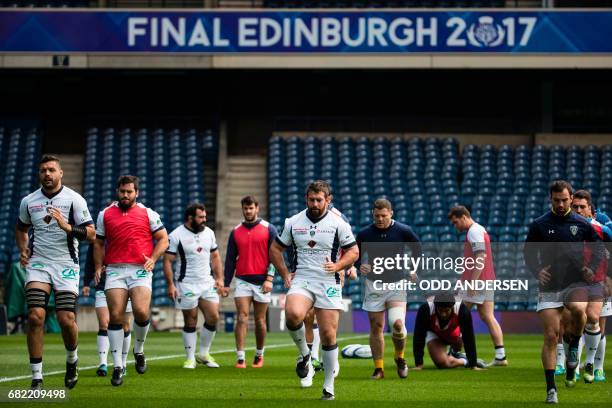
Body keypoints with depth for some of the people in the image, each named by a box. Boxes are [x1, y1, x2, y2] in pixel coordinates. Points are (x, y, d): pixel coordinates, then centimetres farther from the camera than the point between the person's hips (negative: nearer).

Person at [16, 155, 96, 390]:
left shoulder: (74, 200, -3)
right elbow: (21, 228, 25)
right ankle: (36, 378, -8)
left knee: (66, 319, -10)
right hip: (38, 264, 2)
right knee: (35, 316, -14)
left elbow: (91, 234, -7)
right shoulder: (28, 202, 7)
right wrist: (23, 250, 7)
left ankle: (72, 360, 23)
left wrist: (67, 227, -22)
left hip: (66, 265, -2)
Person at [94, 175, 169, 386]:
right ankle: (118, 366, -3)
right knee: (115, 316, -8)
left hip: (140, 270, -1)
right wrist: (98, 267, 6)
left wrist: (153, 259, -7)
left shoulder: (148, 214, 9)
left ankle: (139, 350, 10)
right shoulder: (105, 214, 14)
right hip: (114, 271, 2)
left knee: (141, 311, -19)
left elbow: (163, 239, 9)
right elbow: (99, 243, 19)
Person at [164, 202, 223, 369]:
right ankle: (190, 358, 11)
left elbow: (215, 256, 16)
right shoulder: (176, 236, -9)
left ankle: (204, 354, 13)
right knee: (190, 322, 0)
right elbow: (167, 261, -9)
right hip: (186, 285, -5)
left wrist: (219, 278, 7)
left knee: (213, 317, -4)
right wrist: (170, 284, -16)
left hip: (207, 283, 5)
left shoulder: (209, 233, 8)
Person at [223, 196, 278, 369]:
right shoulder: (236, 232, 9)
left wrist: (269, 279, -11)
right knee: (242, 318, -10)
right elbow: (230, 259, 12)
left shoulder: (269, 229, 1)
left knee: (260, 320, 5)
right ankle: (240, 358, -13)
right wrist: (226, 283, 7)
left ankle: (259, 355, 22)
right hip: (243, 281, 1)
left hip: (262, 281, -1)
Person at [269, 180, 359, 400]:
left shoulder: (338, 224, 0)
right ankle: (304, 355, -4)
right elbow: (275, 249, 17)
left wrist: (337, 266, -11)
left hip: (329, 283, -1)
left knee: (328, 335, -1)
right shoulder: (293, 222, 6)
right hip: (301, 281, 1)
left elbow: (353, 251, 5)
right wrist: (285, 275, 8)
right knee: (293, 314, -31)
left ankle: (329, 386, 12)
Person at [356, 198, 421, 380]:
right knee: (376, 327, 1)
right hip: (374, 284, 2)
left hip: (397, 284, -2)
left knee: (397, 323, -19)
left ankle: (400, 358, 8)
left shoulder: (403, 231, -4)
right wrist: (360, 266, -11)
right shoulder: (364, 234, -3)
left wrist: (414, 270, 6)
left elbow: (418, 249, 13)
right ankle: (379, 368, 11)